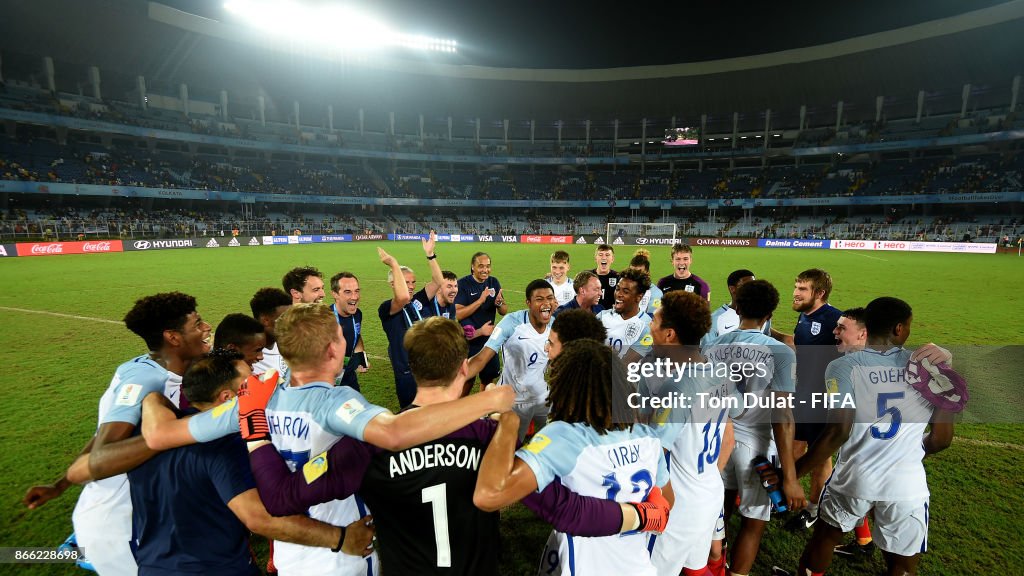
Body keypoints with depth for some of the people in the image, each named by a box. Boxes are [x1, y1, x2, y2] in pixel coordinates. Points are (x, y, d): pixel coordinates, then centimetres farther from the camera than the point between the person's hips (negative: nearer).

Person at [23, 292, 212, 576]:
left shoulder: (154, 371, -4)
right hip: (112, 525, -7)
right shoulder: (142, 379, -28)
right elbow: (98, 461, -38)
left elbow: (112, 431, 6)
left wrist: (61, 484, 17)